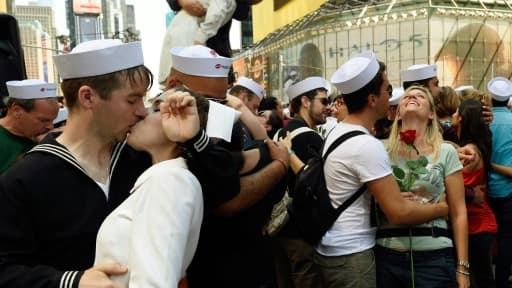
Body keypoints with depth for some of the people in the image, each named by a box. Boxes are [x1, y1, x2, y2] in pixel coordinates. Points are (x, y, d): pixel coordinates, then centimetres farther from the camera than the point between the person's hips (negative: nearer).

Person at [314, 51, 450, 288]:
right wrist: (443, 208, -8)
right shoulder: (367, 145, -23)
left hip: (331, 249, 9)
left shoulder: (336, 133, 6)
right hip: (351, 256, -9)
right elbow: (399, 213, -23)